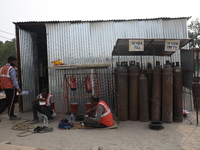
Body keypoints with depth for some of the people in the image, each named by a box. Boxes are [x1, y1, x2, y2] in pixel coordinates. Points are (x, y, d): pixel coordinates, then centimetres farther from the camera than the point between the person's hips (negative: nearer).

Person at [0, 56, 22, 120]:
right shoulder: (11, 68, -13)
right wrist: (18, 88, -18)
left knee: (7, 101, 18)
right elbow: (13, 79, -19)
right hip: (11, 87, -8)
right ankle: (11, 116, 13)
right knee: (11, 101, 3)